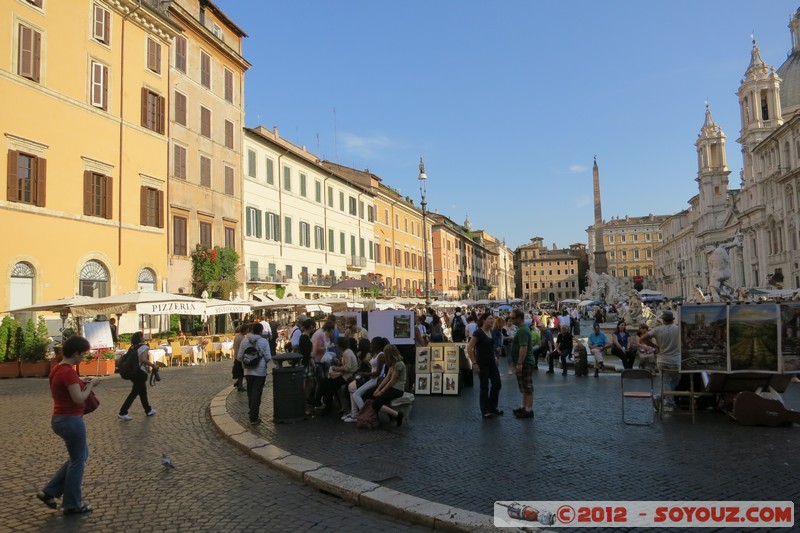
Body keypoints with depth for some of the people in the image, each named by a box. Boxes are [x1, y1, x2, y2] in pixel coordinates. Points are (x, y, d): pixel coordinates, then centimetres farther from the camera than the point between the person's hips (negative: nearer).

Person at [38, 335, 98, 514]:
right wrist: (90, 385, -9)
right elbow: (79, 399, -24)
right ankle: (72, 504, 19)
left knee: (81, 455, 22)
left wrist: (83, 384, 11)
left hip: (59, 419, 10)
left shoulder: (56, 369, 8)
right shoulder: (69, 372, -22)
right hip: (71, 420, -10)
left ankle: (49, 491, 23)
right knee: (78, 461, 6)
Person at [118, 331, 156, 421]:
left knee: (143, 391, 19)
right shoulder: (144, 347, -12)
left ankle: (148, 410, 30)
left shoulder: (133, 347, 10)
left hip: (133, 372, 8)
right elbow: (143, 359, -25)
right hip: (140, 373, -8)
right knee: (134, 392, -1)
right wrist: (152, 365, -13)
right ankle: (123, 413, -2)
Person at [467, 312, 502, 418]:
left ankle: (493, 408, 25)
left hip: (492, 363, 8)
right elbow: (469, 348, -19)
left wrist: (495, 357, 14)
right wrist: (474, 363, -20)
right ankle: (485, 411, 13)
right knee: (484, 387, 0)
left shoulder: (491, 332, 7)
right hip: (482, 364, -8)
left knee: (497, 384, 9)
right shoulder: (478, 333, -16)